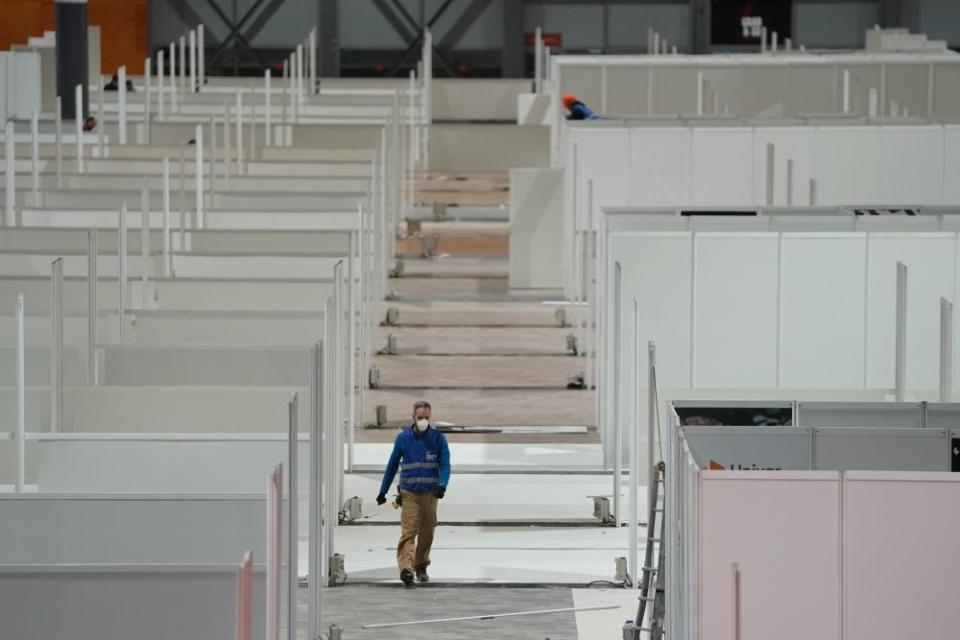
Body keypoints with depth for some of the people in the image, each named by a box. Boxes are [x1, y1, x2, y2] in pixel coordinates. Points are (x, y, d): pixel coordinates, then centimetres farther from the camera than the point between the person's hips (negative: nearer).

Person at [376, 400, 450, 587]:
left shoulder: (438, 438, 2)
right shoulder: (403, 438, 3)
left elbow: (445, 465, -3)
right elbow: (392, 465, 11)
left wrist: (442, 485, -22)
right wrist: (383, 491, 11)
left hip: (430, 494, 1)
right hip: (409, 494, -1)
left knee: (427, 533, 10)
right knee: (408, 531, -16)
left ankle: (421, 567, 28)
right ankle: (406, 568, -28)